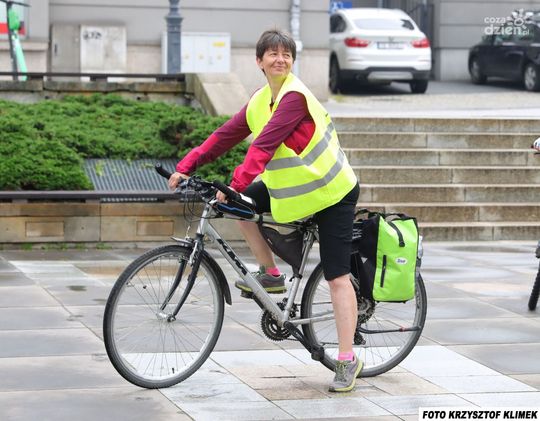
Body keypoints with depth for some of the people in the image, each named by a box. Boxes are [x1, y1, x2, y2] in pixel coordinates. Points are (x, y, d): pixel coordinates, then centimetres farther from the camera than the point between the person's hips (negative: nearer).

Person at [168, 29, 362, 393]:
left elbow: (264, 145, -32)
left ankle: (348, 360, -3)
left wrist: (236, 184, -38)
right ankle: (271, 274, 10)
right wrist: (186, 167, -7)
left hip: (331, 193, -8)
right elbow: (226, 135, 1)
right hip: (290, 187, 8)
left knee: (337, 277, -8)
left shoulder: (294, 97, -23)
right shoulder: (260, 101, 3)